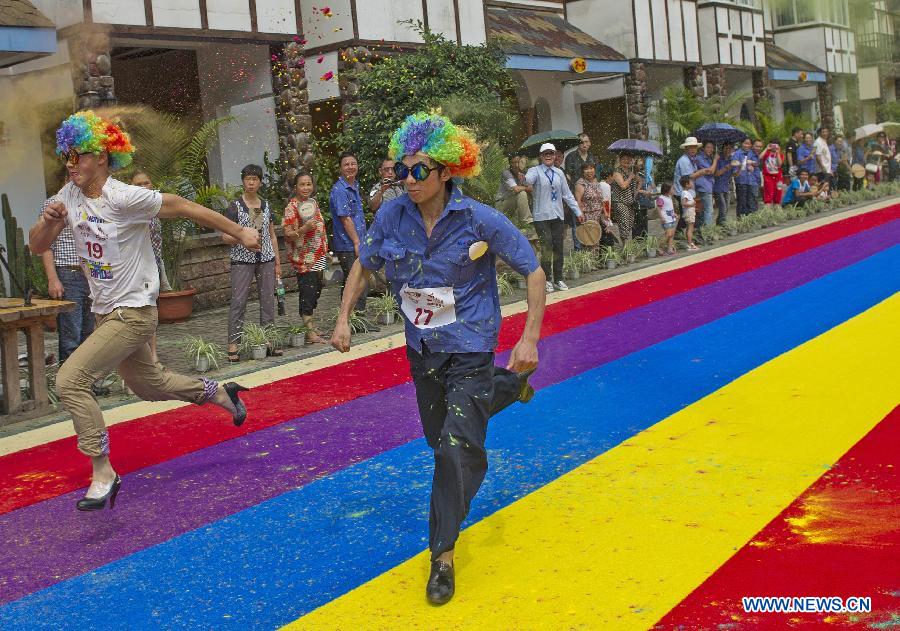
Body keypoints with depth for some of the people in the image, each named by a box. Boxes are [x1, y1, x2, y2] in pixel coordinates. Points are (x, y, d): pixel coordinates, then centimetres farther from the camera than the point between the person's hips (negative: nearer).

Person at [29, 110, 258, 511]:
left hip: (133, 313, -8)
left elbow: (184, 207, -16)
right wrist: (48, 221, -20)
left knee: (70, 380, -18)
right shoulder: (69, 196, 1)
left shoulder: (125, 198, -20)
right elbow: (37, 246, 3)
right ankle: (223, 394, 45)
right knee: (148, 384, 24)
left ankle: (103, 473, -8)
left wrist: (239, 232, -13)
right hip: (106, 313, 8)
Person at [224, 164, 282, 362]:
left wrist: (277, 262, 12)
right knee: (238, 301, -8)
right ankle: (233, 345, -6)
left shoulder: (266, 206, 12)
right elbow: (225, 236, -4)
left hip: (266, 259, 5)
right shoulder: (235, 207, -2)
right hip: (242, 260, -4)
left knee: (268, 300, 5)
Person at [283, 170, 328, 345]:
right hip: (303, 258, -8)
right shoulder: (292, 207, -10)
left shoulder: (313, 202, 12)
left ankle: (311, 327, 20)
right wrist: (305, 229, -29)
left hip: (318, 257, 8)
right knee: (308, 293, -8)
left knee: (315, 291, 11)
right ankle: (310, 333, -7)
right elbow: (287, 234, -14)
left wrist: (325, 250, 20)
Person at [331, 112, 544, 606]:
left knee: (456, 450, -15)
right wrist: (343, 319, 1)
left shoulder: (481, 220, -20)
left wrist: (530, 339, -17)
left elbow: (534, 273, -11)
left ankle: (443, 556, 2)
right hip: (421, 348, 5)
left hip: (469, 349, -5)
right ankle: (507, 386, 50)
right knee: (440, 439, 22)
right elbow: (363, 265, 9)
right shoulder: (392, 216, -10)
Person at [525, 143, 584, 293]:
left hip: (558, 216, 4)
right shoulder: (536, 171, -3)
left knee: (558, 247, 6)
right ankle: (547, 280, 2)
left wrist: (577, 212, 14)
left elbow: (567, 194, 16)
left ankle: (558, 279, 17)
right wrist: (524, 181, -51)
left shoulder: (559, 173, 12)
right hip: (542, 216, -4)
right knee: (547, 247, -8)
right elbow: (528, 179, -26)